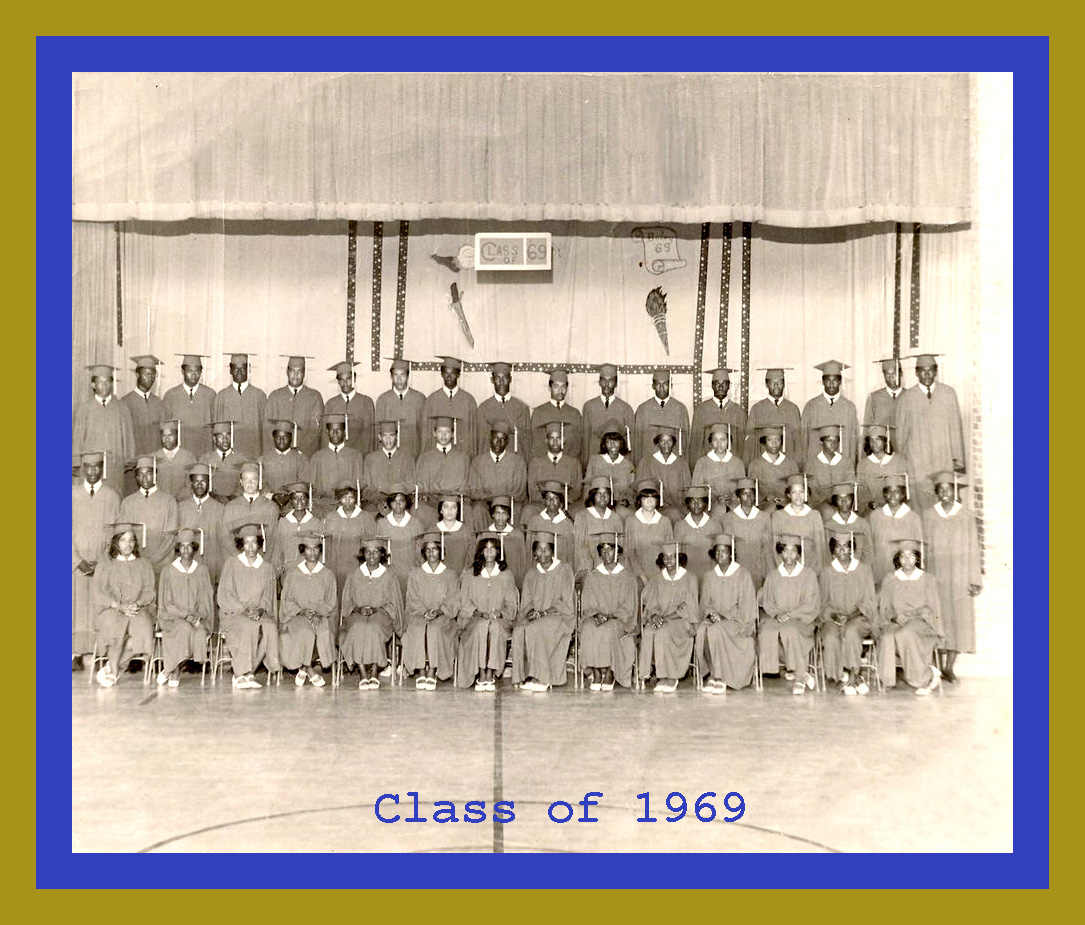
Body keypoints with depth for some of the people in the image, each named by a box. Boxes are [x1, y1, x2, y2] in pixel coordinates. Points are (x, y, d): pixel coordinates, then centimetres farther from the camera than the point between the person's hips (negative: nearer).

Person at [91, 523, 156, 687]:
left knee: (143, 630, -31)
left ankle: (109, 668, -17)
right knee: (114, 627, -36)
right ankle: (114, 670, -21)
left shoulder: (144, 565, 16)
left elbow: (149, 591, 9)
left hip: (139, 609, 1)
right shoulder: (105, 565, 11)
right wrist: (119, 606, -16)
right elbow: (100, 593, 1)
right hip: (110, 609, -1)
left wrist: (136, 604, -13)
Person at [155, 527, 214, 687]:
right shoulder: (168, 572, 6)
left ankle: (169, 670, -14)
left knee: (200, 632, -30)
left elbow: (206, 599, 7)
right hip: (173, 618, -2)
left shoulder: (202, 571, 11)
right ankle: (175, 672, -16)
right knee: (185, 628, -34)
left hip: (198, 618, 2)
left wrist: (198, 616, -12)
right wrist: (186, 615, -15)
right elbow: (167, 603, 0)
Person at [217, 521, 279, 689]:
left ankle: (246, 673, -23)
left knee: (271, 627, -30)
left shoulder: (267, 568, 12)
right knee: (248, 626, -35)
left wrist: (260, 610, -11)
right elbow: (223, 596, -2)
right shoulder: (231, 564, 3)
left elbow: (268, 597, 10)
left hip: (259, 614, 3)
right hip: (233, 613, -3)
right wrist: (243, 609, -16)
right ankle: (241, 674, -28)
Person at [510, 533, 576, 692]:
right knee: (519, 629, -29)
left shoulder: (564, 569, 2)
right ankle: (525, 676, -26)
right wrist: (531, 612, -13)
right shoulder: (531, 574, 15)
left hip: (560, 617, -4)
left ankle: (541, 678, -27)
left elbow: (566, 603, -5)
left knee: (536, 628, -33)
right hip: (536, 618, 4)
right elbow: (526, 602, 11)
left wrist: (544, 612, -17)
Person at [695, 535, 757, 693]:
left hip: (736, 622, -3)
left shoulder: (743, 575, 1)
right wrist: (711, 614, -10)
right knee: (701, 631, -29)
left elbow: (746, 607, -3)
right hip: (713, 620, 3)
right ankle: (715, 676, -21)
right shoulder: (708, 576, 13)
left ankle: (718, 678, -22)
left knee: (716, 631, -33)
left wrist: (724, 616, -15)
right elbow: (704, 603, 13)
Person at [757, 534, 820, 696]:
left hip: (800, 620, -2)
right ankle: (801, 672, -18)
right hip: (775, 619, 2)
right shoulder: (772, 575, 15)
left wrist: (791, 614, -13)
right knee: (766, 632, -30)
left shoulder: (808, 575, 9)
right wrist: (776, 614, -10)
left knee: (791, 630, -36)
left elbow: (812, 605, 1)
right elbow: (766, 602, 11)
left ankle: (799, 678, -25)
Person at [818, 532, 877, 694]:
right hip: (833, 618, 1)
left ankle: (851, 676, -20)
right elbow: (824, 603, 9)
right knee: (831, 637, -30)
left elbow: (869, 602, 4)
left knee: (850, 632, -34)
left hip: (858, 618, -1)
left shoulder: (864, 570, 7)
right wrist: (834, 614, -12)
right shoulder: (827, 573, 10)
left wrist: (852, 614, -13)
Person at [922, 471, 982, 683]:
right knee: (938, 619, 0)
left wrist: (974, 580, -3)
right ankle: (940, 667, 8)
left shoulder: (966, 516, 2)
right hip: (936, 576, 0)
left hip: (959, 576, 0)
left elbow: (973, 549, 2)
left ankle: (950, 667, 7)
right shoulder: (929, 516, 4)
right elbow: (925, 548, 4)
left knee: (959, 618, -1)